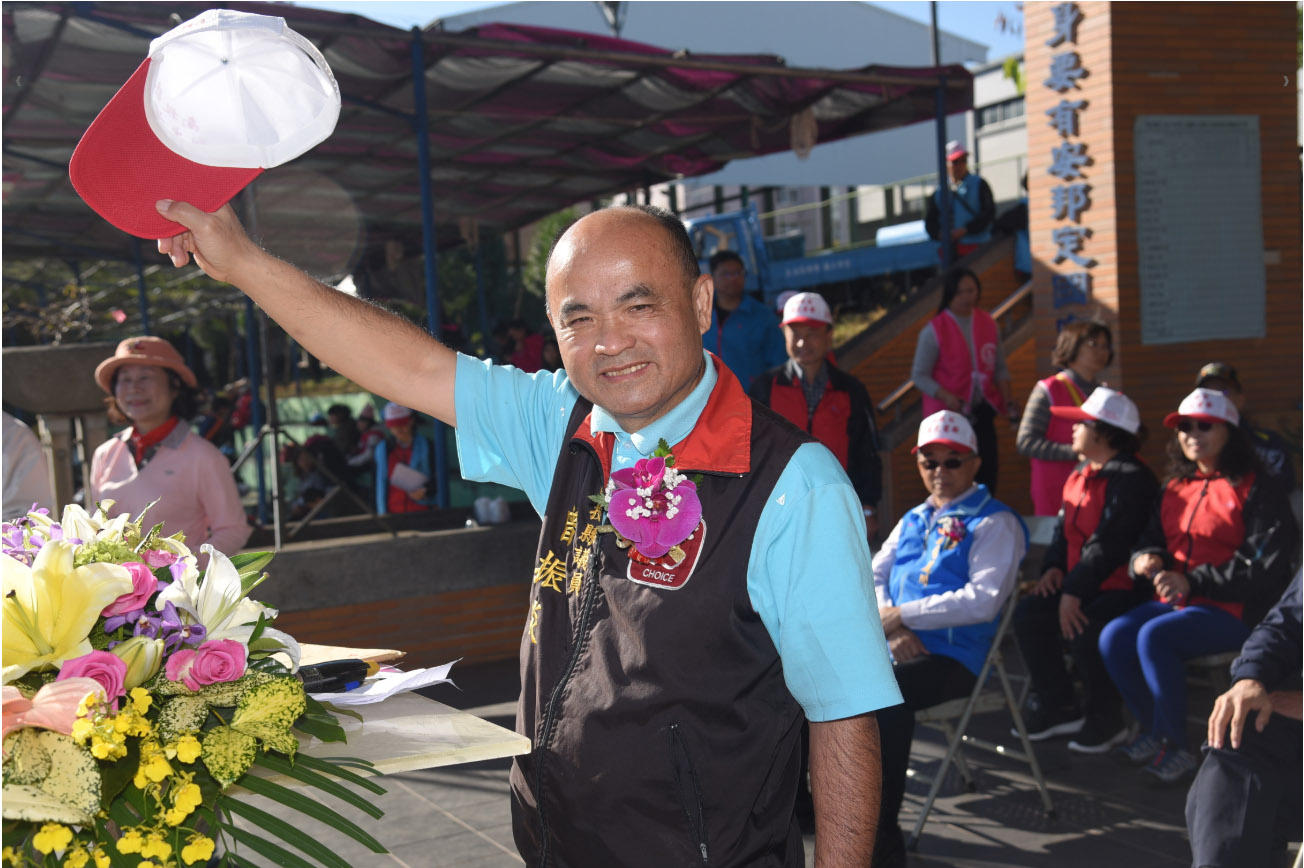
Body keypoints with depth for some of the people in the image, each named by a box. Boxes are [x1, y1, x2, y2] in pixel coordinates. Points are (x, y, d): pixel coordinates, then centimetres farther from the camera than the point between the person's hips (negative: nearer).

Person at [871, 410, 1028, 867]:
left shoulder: (995, 523, 2)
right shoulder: (914, 520, 24)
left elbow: (983, 600, -13)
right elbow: (873, 578, 16)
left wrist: (902, 614, -14)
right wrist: (890, 628, -6)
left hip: (953, 656, -6)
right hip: (896, 648, 6)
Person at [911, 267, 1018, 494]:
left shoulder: (988, 324, 5)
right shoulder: (934, 330, -9)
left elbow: (999, 368, 13)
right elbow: (919, 375, -9)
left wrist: (1008, 401, 0)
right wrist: (947, 396, -23)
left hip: (982, 412, 4)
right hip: (948, 413, -4)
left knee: (988, 470, 4)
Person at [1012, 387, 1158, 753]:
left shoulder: (1131, 479, -16)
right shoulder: (1082, 474, 14)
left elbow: (1109, 544, -23)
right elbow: (1064, 529, 19)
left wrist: (1075, 592, -26)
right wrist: (1054, 566, 0)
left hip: (1122, 588, -9)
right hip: (1078, 584, 9)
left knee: (1082, 628, -31)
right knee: (1028, 613, -6)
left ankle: (1104, 721, -8)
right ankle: (1059, 707, 6)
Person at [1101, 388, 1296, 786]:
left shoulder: (1256, 490, -5)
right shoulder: (1175, 488, 16)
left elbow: (1266, 568, -13)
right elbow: (1151, 539, 21)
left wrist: (1193, 581, -20)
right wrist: (1145, 559, -6)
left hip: (1232, 611, -7)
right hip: (1175, 602, 7)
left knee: (1154, 636, -31)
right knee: (1113, 636, -19)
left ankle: (1177, 749, -17)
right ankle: (1152, 732, -3)